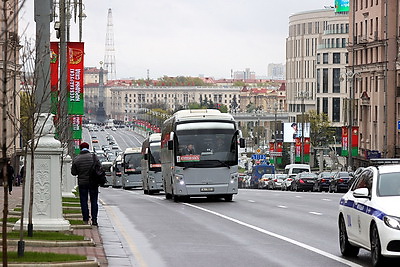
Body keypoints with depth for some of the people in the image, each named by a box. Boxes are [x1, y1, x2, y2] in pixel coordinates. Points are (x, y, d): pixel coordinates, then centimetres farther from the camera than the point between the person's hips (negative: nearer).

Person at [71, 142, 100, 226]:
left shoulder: (76, 159, -4)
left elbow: (73, 172, 1)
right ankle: (94, 220, 2)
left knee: (84, 201, 7)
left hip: (82, 183, 0)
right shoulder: (94, 157, -7)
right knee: (94, 201, 6)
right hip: (93, 182, 0)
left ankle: (86, 220, 4)